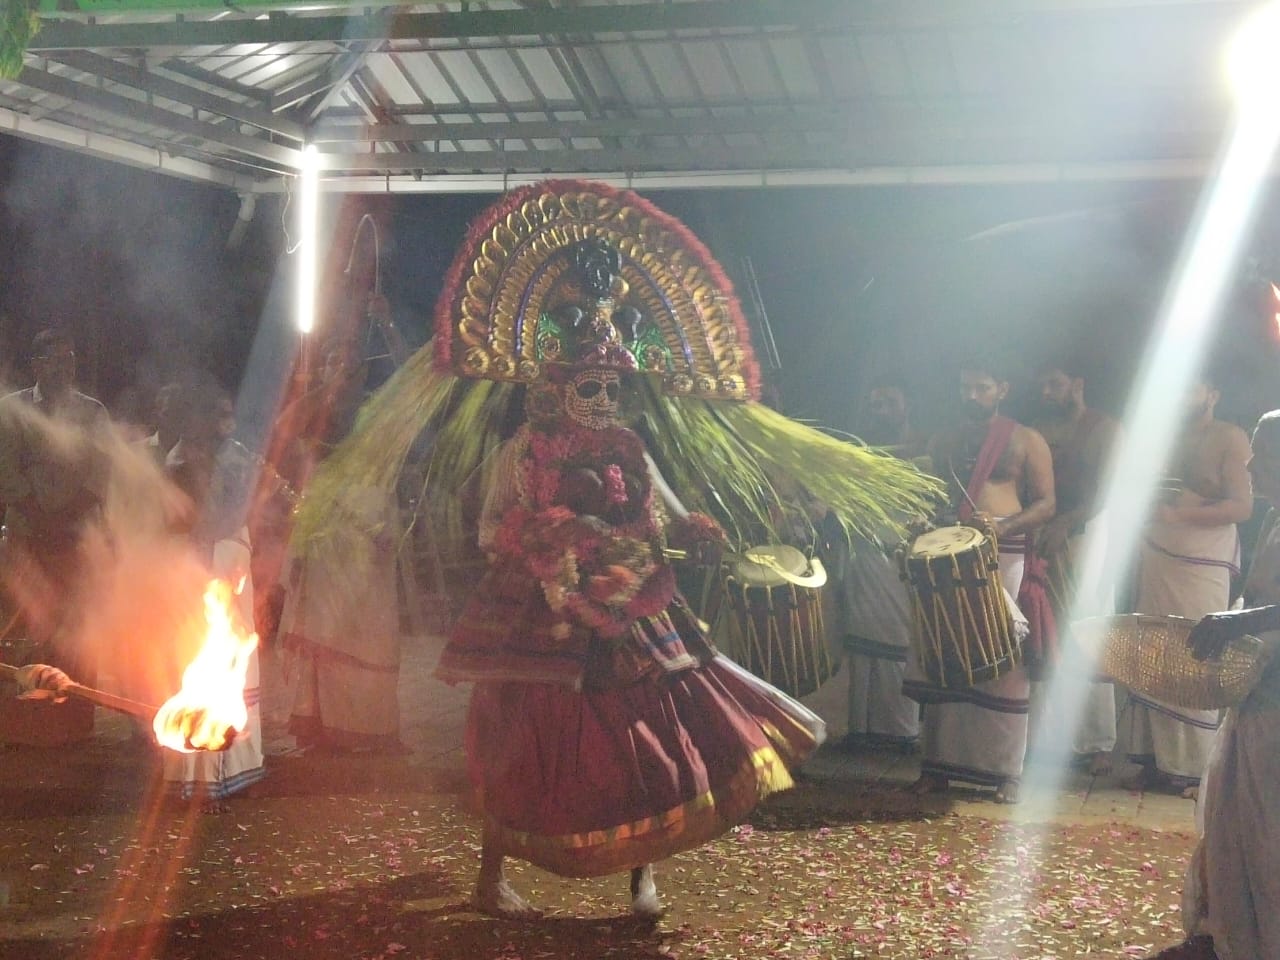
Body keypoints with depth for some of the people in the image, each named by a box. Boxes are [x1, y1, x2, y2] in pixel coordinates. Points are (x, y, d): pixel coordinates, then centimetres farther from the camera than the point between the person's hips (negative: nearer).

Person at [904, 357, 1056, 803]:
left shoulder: (1026, 442, 4)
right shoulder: (943, 443, 16)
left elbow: (1045, 503, 0)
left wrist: (1003, 525, -18)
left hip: (1006, 559, -4)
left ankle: (1007, 771, 0)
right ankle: (938, 765, 12)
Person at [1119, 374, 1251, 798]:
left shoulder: (1230, 438, -1)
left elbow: (1242, 506, -10)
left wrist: (1180, 514, -19)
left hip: (1202, 566, -5)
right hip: (1156, 560, 5)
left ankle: (1195, 767, -3)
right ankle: (1157, 757, 5)